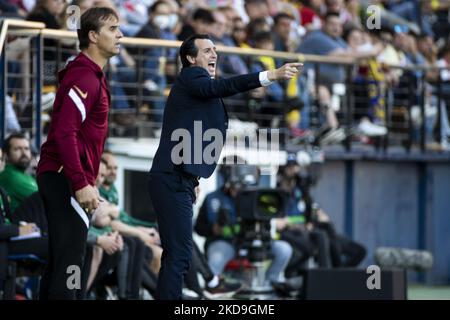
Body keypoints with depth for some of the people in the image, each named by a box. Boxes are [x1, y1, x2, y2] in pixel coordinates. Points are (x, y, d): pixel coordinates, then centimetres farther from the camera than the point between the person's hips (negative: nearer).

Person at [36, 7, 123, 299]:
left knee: (60, 260, 12)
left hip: (57, 177, 10)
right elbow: (65, 133, -22)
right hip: (67, 178, -10)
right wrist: (81, 184, -24)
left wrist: (87, 180, 17)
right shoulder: (84, 78, -15)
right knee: (70, 261, -10)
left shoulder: (93, 75, 17)